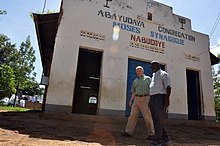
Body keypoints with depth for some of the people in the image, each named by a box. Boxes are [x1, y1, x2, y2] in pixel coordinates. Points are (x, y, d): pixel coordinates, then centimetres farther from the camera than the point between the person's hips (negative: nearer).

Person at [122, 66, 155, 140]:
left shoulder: (147, 78, 4)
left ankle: (151, 134, 8)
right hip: (136, 99, 5)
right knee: (133, 115, 1)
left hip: (145, 98, -5)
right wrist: (131, 100, 13)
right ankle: (129, 131, 6)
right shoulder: (135, 81, 18)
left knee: (147, 116, -2)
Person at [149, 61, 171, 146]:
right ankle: (165, 139, 17)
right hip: (153, 99, 8)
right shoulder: (153, 76, 24)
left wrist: (167, 99, -21)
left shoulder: (163, 74, 0)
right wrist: (150, 101, 18)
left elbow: (168, 87, -10)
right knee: (156, 120, 7)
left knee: (159, 120, -8)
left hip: (160, 98, -8)